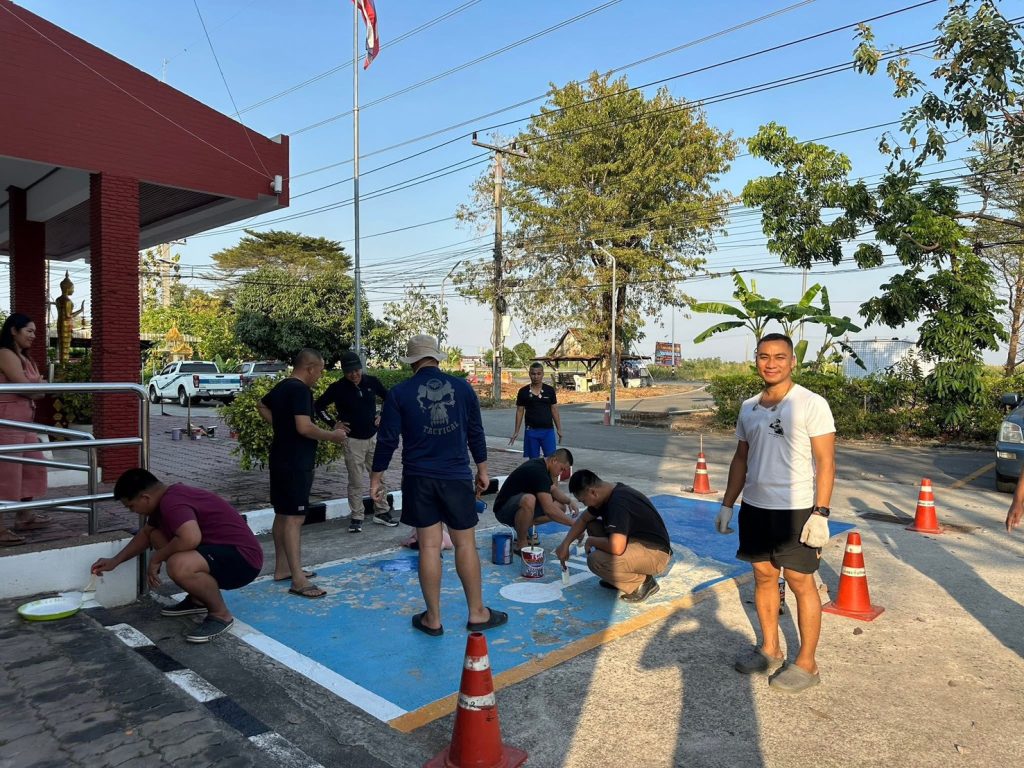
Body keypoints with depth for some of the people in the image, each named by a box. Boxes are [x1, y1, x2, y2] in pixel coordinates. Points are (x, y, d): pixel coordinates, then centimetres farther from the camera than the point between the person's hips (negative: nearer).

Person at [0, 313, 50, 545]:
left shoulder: (24, 357, 19)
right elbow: (26, 388, -17)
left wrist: (33, 385, -8)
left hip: (25, 420, 10)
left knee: (33, 466, 15)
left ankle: (24, 516, 25)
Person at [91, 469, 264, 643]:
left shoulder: (171, 502, -21)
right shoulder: (165, 498, 10)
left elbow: (191, 538, -37)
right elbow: (145, 534, 29)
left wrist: (156, 558, -19)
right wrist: (115, 561, 26)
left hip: (243, 559, -11)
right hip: (220, 549, 11)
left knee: (179, 566, -35)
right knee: (156, 535, 13)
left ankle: (221, 615, -9)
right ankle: (197, 600, 20)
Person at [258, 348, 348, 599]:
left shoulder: (281, 387, 12)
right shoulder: (300, 390, -19)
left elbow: (262, 405, 30)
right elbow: (304, 427, -28)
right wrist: (332, 435, -15)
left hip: (282, 459, 11)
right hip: (296, 463, -11)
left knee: (283, 514, 16)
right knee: (294, 518, -10)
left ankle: (282, 568, 26)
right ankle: (298, 581, -9)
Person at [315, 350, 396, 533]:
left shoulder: (372, 382, -2)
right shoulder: (338, 388, -9)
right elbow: (318, 406, 1)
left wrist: (383, 416, 4)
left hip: (374, 437, 3)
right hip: (353, 440, -3)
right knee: (356, 482, 1)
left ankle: (381, 512, 22)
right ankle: (356, 517, 12)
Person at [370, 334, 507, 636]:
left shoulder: (399, 393, -3)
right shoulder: (462, 387, 1)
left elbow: (387, 439, -3)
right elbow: (475, 432, 7)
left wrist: (376, 477, 7)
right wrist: (482, 469, 17)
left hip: (418, 478, 0)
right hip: (457, 477, 0)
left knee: (429, 546, 6)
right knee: (465, 544, 9)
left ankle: (433, 618, 15)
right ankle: (477, 613, 18)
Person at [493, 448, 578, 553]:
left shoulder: (541, 465, 3)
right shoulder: (538, 472, -27)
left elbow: (553, 489, 15)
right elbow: (549, 510, -33)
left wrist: (569, 501, -4)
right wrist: (573, 523, -27)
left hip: (519, 504, 10)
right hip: (503, 509, -10)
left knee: (561, 506, 0)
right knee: (528, 500, -42)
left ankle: (522, 529, 10)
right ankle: (521, 544, -20)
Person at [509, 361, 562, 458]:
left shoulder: (550, 390, 2)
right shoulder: (523, 392, 1)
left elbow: (554, 410, 6)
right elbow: (520, 411, 5)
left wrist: (559, 429, 4)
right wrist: (516, 432, 3)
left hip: (548, 430, 0)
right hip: (531, 431, 0)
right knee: (533, 460, 6)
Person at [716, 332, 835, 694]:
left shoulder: (811, 404, -10)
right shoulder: (748, 407, 8)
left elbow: (825, 462, -12)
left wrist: (820, 513, -18)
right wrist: (727, 504, 13)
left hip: (796, 510, -6)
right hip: (754, 507, 6)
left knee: (800, 582, 3)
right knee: (763, 576, 14)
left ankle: (806, 664, 17)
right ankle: (769, 650, 29)